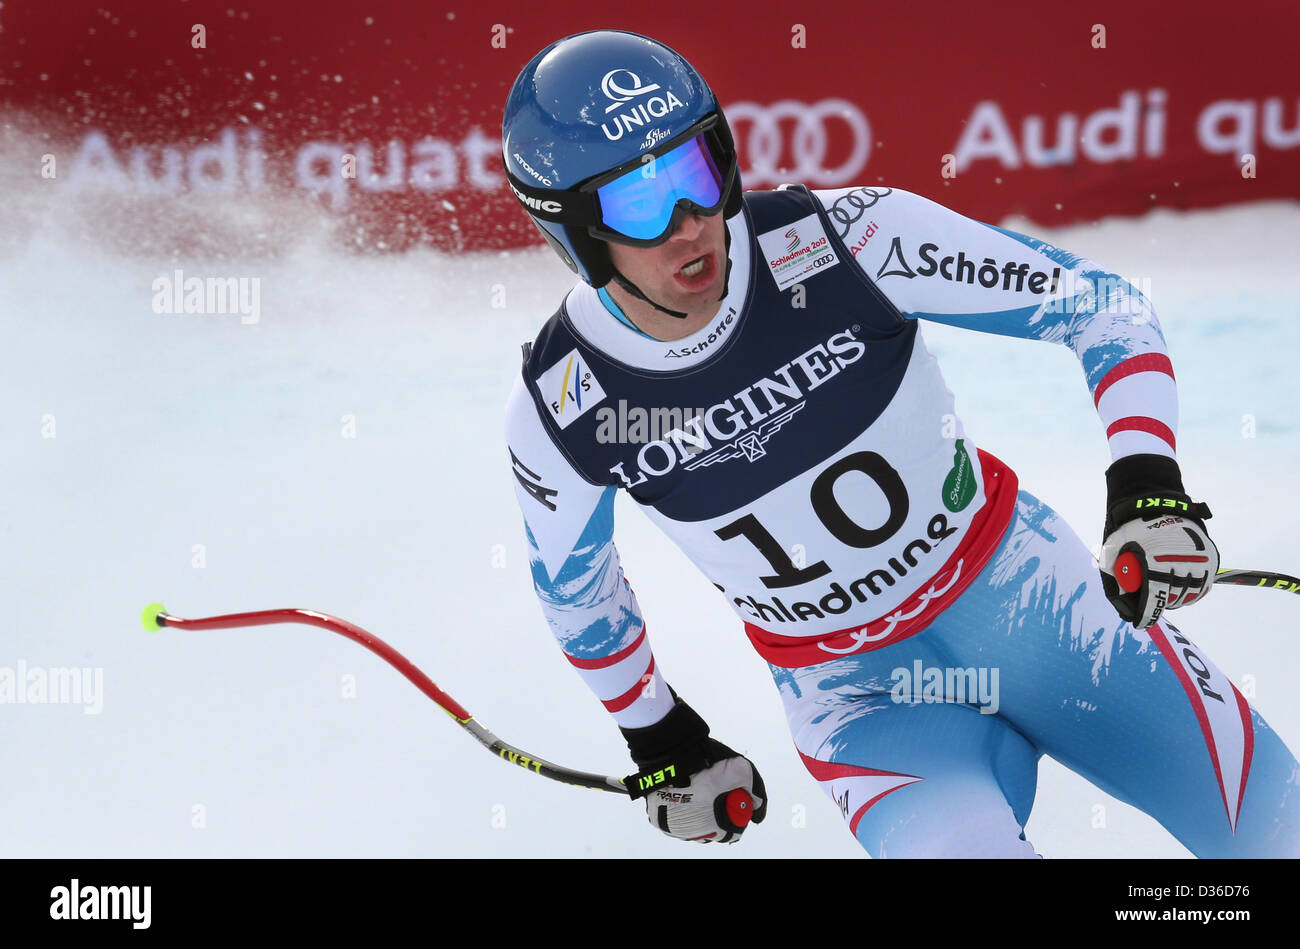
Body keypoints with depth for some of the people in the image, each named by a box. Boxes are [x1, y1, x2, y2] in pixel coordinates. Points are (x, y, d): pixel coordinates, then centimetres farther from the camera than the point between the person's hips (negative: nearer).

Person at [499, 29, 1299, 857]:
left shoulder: (839, 239, -21)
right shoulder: (557, 411, -15)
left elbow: (1096, 303, -13)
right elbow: (575, 586, 6)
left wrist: (1149, 488, -26)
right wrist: (660, 742, 14)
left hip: (1021, 591, 0)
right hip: (856, 692, 0)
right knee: (958, 844, -31)